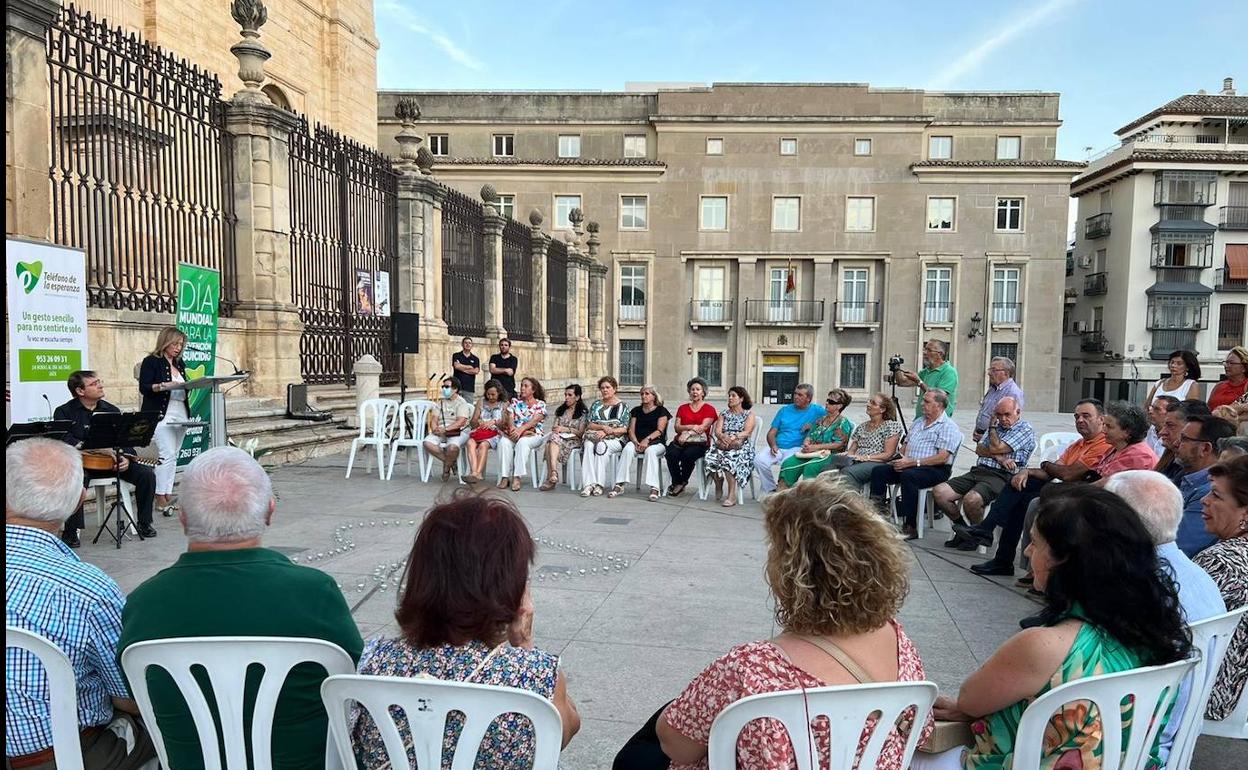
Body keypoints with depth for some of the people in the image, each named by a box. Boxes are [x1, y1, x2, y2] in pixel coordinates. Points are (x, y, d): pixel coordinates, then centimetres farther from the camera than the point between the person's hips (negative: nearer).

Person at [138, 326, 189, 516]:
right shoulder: (151, 361, -3)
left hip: (181, 415, 7)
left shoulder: (180, 364, 18)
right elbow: (143, 387, -10)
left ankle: (168, 495, 10)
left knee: (173, 456, 6)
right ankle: (160, 498, -6)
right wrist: (164, 386, -25)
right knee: (167, 454, -13)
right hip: (161, 415, -7)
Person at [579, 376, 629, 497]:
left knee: (601, 446, -35)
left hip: (615, 439, -3)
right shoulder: (596, 405, 18)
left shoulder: (622, 406, 7)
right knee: (589, 445, -32)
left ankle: (598, 484, -34)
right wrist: (603, 427, -10)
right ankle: (588, 483, -38)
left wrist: (606, 432, -14)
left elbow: (624, 429, -2)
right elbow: (589, 425, 9)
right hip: (595, 436, 3)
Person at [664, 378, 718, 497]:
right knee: (671, 453, -30)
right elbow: (677, 428, 6)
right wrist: (691, 427, -13)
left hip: (699, 442, -3)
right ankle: (677, 482, -12)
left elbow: (702, 428, -7)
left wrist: (687, 433, -20)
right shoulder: (682, 408, 20)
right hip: (681, 440, 3)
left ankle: (682, 482, -11)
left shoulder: (709, 409, 9)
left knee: (688, 455, -35)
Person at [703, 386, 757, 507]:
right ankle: (718, 487, -6)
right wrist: (723, 437, -16)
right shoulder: (724, 414, 22)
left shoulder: (749, 414, 11)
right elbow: (717, 431, 7)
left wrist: (733, 438, -21)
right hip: (723, 444, 4)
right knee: (711, 457, -30)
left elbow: (747, 432, -5)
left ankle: (732, 495, -34)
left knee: (729, 458, -38)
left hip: (741, 446, -4)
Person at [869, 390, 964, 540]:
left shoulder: (948, 427, -5)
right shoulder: (918, 423, 22)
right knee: (878, 471, -11)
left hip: (935, 470, -8)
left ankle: (910, 528, -33)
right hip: (909, 466, 8)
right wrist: (902, 459, -2)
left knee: (907, 476, -36)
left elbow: (941, 458, -16)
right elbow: (906, 446, 23)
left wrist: (911, 463, -19)